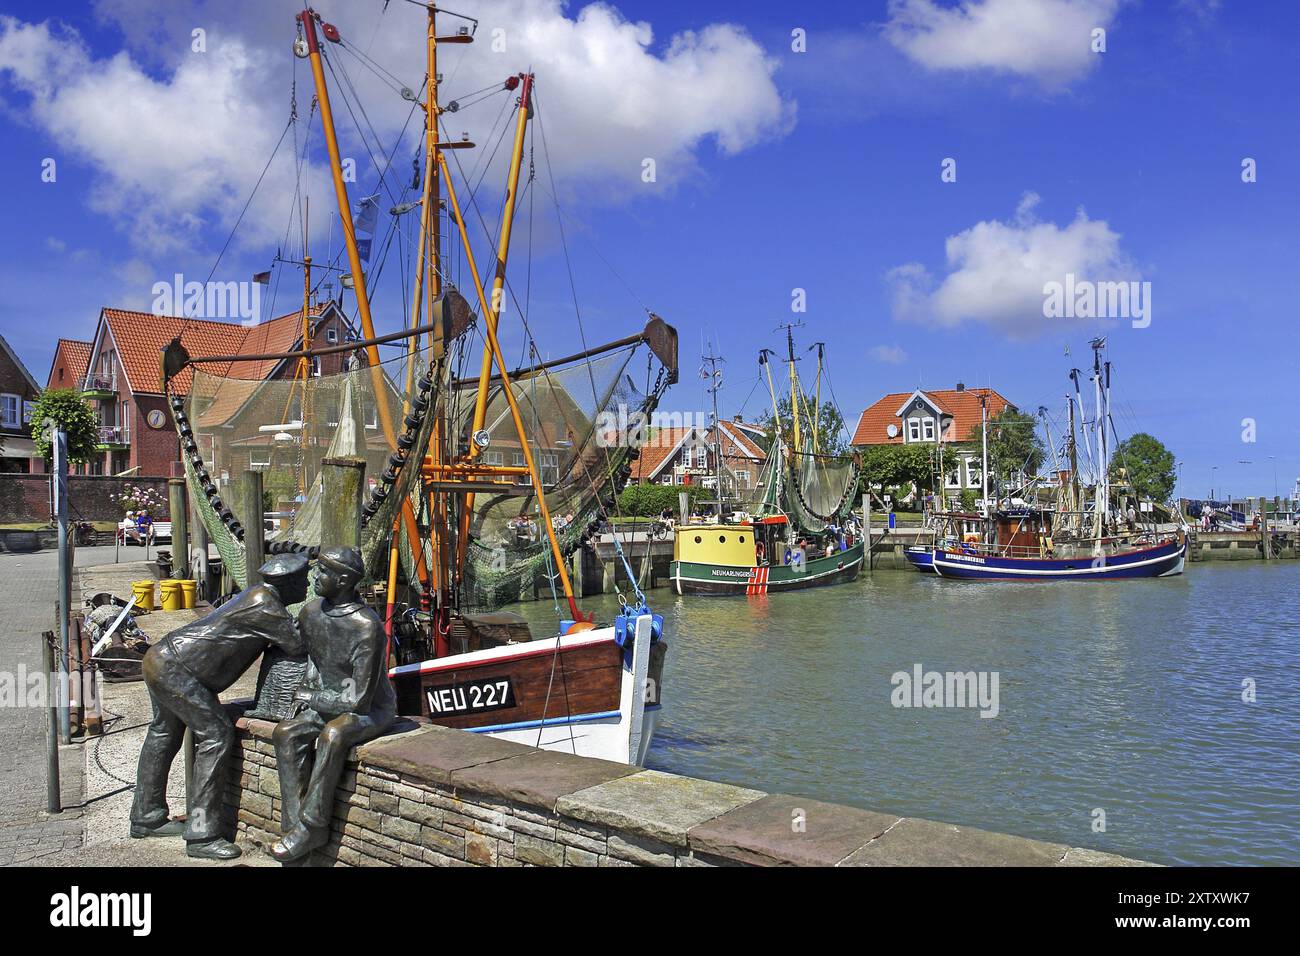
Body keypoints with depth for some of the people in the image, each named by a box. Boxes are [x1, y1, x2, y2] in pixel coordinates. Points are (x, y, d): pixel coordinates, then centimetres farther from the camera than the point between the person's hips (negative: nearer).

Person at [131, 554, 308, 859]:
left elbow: (284, 642, 18)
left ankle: (146, 817, 39)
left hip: (160, 659, 11)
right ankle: (201, 835, -9)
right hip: (173, 668, -11)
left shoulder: (259, 595, 9)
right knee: (217, 734, -11)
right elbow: (297, 645, -18)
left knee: (164, 734, 22)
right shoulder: (264, 602, -20)